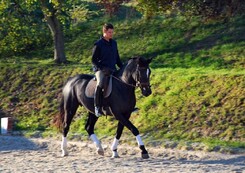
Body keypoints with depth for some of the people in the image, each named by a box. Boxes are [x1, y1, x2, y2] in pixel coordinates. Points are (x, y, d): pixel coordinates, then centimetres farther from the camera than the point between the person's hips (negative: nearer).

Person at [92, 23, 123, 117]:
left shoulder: (114, 43, 13)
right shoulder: (98, 44, -7)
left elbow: (117, 58, 21)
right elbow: (94, 60, -7)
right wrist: (102, 68, -19)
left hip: (112, 70, 7)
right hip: (101, 69, -7)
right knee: (100, 83, -36)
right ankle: (97, 107, -28)